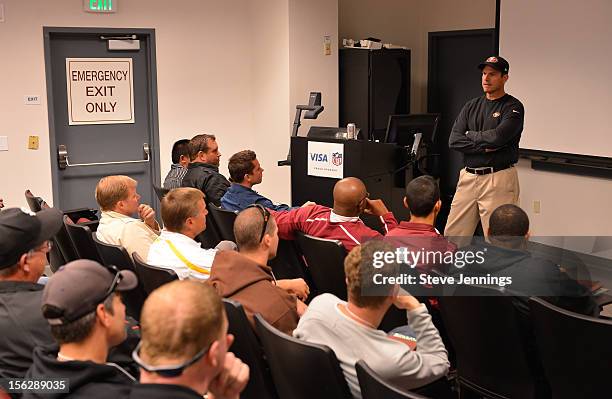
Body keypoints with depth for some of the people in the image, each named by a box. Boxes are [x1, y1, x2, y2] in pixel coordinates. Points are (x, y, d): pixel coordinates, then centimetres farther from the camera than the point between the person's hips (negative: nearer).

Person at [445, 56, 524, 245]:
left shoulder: (513, 107, -3)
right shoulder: (471, 106, 13)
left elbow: (498, 137, -19)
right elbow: (454, 141, 2)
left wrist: (470, 135, -3)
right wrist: (485, 146, -10)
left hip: (498, 179, -5)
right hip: (468, 177, 6)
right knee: (452, 236, 7)